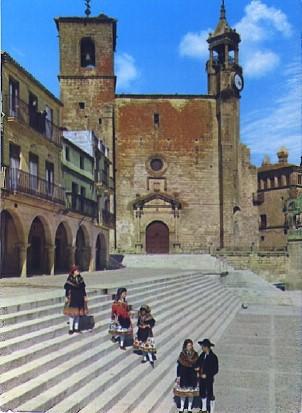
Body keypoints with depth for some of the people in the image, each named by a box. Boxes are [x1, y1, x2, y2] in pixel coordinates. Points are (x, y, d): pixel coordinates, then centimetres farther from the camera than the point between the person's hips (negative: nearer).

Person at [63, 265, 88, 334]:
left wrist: (85, 296, 9)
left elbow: (83, 288, 10)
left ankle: (76, 328, 18)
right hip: (72, 298, -5)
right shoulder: (70, 279, -9)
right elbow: (67, 289, -6)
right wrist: (66, 297, -9)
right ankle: (71, 328, 7)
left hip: (80, 298, 5)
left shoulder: (80, 278, 5)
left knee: (78, 313, 9)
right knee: (72, 313, -2)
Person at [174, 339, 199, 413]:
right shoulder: (182, 354, -7)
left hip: (192, 376, 1)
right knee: (182, 392, 8)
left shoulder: (195, 354, -4)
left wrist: (197, 368, -15)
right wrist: (178, 376, -5)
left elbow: (197, 364, 5)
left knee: (191, 392, 9)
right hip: (183, 376, -1)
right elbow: (179, 366, -3)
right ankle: (182, 407, 24)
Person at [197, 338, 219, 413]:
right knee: (202, 393, 19)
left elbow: (215, 370, -15)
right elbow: (199, 364, 13)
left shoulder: (213, 357, -18)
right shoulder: (202, 355, 0)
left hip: (209, 379, -7)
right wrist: (198, 369, -6)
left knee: (210, 395, 3)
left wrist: (207, 375, -19)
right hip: (202, 378, 7)